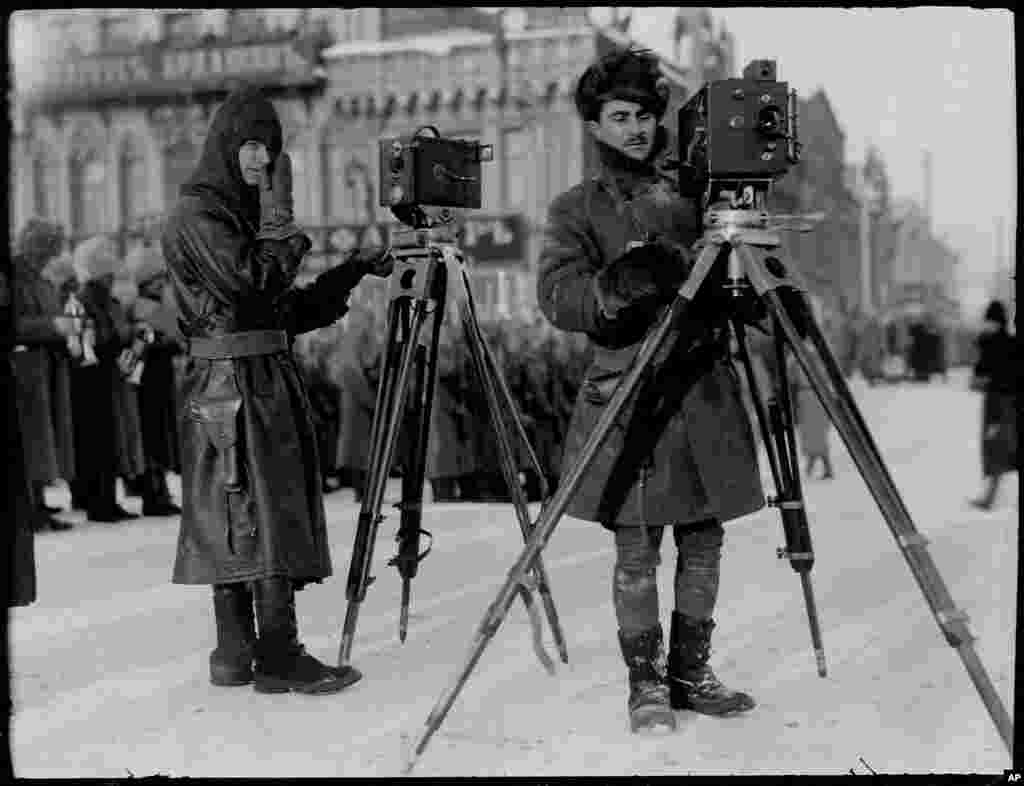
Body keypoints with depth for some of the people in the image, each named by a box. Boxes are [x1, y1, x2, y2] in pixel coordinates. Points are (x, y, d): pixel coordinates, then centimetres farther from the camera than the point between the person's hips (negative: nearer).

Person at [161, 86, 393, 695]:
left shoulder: (244, 212, 19)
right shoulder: (197, 214, -6)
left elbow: (291, 309, 18)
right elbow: (252, 280, -19)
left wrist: (355, 271, 11)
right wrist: (280, 219, -9)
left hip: (269, 381, 9)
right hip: (230, 381, -9)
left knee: (240, 525, 8)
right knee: (261, 515, -10)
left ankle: (238, 655, 13)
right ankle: (278, 657, -7)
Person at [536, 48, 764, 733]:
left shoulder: (694, 191, 15)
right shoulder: (577, 209, 6)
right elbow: (558, 297, -9)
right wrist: (619, 282, -27)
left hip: (706, 387, 3)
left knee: (704, 541, 7)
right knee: (637, 552, -2)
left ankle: (691, 674, 20)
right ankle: (645, 682, 11)